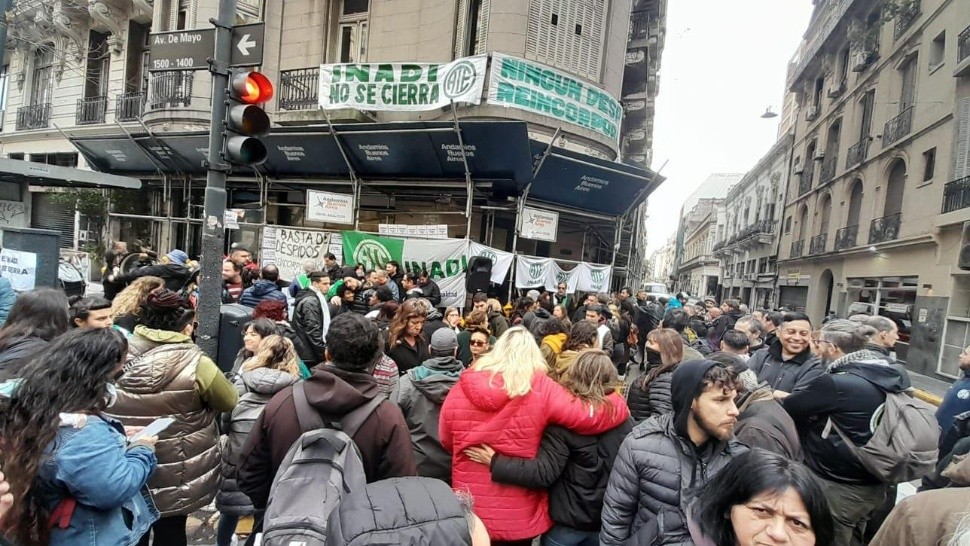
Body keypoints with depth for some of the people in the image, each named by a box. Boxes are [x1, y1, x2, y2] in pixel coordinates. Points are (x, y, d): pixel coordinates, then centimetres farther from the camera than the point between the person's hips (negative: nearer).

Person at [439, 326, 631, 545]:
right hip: (519, 518, -1)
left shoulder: (460, 389, -9)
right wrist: (617, 400, 2)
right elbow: (589, 417, -18)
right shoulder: (540, 388, -17)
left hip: (469, 514, 2)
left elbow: (447, 443, 4)